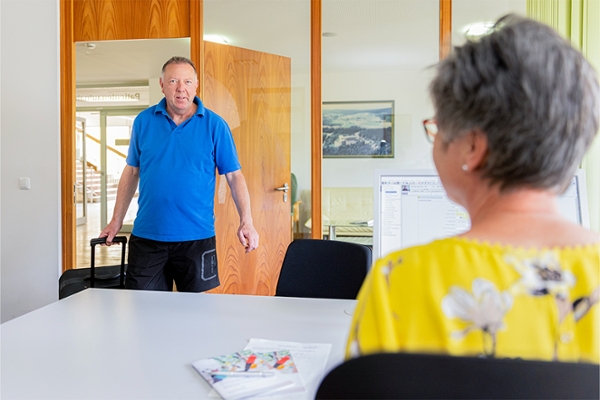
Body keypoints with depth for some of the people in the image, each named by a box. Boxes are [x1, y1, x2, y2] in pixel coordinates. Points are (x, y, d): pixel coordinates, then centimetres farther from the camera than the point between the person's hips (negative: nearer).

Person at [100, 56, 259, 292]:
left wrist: (246, 222, -14)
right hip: (146, 236, 2)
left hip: (196, 237, -2)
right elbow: (132, 171, 12)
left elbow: (234, 175, -3)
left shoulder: (215, 125, -2)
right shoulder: (143, 121, 5)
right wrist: (116, 221, 10)